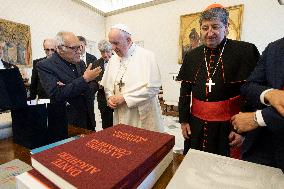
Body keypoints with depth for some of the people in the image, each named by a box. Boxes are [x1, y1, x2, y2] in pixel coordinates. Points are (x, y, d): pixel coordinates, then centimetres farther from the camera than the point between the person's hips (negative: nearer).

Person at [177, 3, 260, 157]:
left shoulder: (244, 51, -6)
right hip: (196, 126, 3)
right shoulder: (191, 56, 4)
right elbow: (185, 91, 5)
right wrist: (183, 120, 4)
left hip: (229, 126, -2)